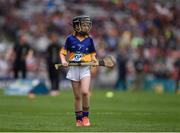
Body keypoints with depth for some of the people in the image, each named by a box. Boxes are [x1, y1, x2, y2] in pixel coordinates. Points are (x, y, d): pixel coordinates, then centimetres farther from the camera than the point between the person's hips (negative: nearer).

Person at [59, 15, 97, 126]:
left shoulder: (89, 40, 4)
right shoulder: (70, 39, 0)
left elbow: (92, 55, 14)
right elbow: (63, 52, 7)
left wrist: (94, 60, -6)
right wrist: (63, 61, -11)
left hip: (85, 68, 0)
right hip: (74, 68, 0)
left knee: (85, 92, -19)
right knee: (77, 96, 4)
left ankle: (85, 116, -3)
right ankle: (79, 119, 15)